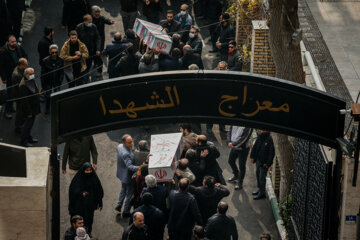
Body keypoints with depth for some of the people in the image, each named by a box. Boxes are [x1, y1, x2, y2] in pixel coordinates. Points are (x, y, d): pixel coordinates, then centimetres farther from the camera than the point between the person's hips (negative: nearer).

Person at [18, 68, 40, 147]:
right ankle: (23, 141, 15)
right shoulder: (23, 85, -27)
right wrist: (28, 112, -22)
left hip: (34, 107, 9)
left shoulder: (32, 81, 4)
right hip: (28, 109, -9)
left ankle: (29, 137, 37)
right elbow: (24, 100, -25)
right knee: (27, 124, 2)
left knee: (30, 124, 22)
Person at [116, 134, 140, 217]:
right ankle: (126, 212, 23)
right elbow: (129, 166, -43)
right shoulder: (126, 154, -37)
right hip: (128, 176, -9)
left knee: (124, 189, 34)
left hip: (122, 174, 10)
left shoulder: (119, 146, -8)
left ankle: (119, 205, 46)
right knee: (130, 195, 10)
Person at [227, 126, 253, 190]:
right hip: (234, 146, 7)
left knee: (241, 165, 4)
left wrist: (234, 144, -23)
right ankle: (236, 175, 47)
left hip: (243, 148, -7)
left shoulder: (248, 126, -22)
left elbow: (245, 138, -24)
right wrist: (229, 141, -12)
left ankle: (240, 183, 21)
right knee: (231, 161, 23)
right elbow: (230, 132, 5)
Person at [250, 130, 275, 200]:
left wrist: (268, 163, -17)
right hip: (258, 160, 8)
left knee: (262, 177, -3)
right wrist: (252, 156, 10)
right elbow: (255, 147, 13)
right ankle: (260, 189, 36)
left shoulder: (269, 140, -20)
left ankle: (262, 193, 7)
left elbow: (272, 153, -18)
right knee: (258, 174, 20)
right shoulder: (259, 137, 0)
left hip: (264, 162, -8)